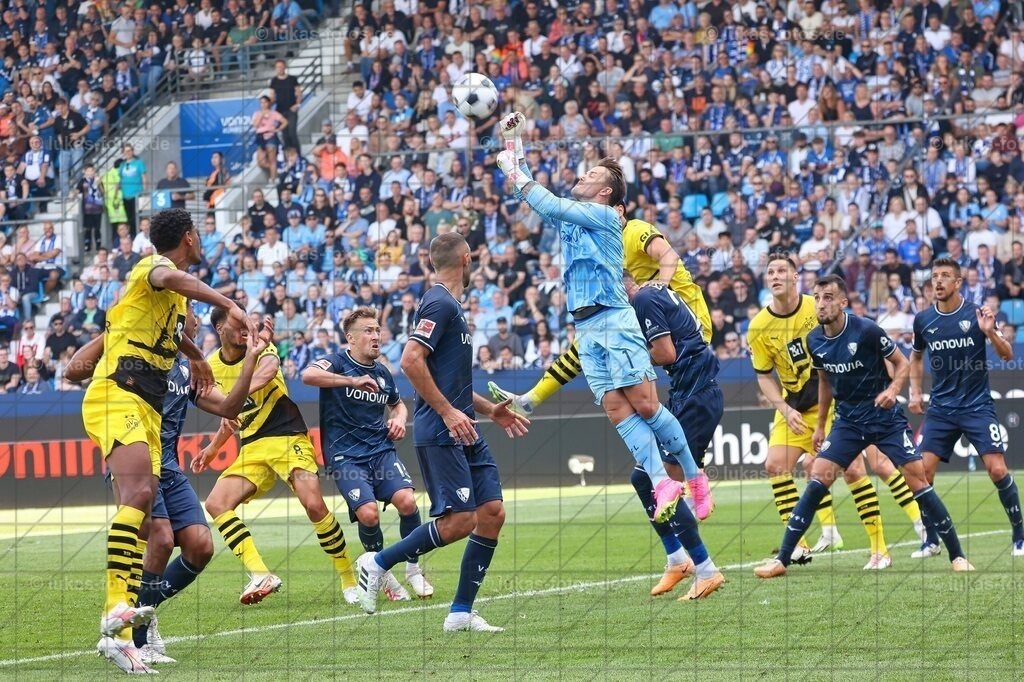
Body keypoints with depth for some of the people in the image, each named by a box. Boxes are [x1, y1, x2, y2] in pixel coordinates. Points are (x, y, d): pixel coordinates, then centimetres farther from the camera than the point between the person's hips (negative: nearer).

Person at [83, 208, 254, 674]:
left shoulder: (176, 298, 26)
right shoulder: (153, 266, -3)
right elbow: (171, 278, -30)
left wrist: (197, 358, 66)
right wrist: (227, 305, -36)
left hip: (147, 408, 9)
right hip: (117, 396, -9)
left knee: (143, 509, -1)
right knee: (137, 494, -28)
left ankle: (115, 635, -5)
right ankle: (117, 606, -40)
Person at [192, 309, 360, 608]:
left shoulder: (260, 346, -6)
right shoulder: (212, 365, 9)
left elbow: (268, 369, -33)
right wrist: (214, 447, 24)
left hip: (288, 436, -5)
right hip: (252, 448, 5)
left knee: (314, 505, -22)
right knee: (216, 504, -16)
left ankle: (349, 579, -5)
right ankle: (259, 575, -23)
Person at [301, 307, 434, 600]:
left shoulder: (382, 373, 13)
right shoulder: (339, 362, -3)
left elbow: (398, 404, 34)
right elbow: (308, 375, -27)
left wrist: (399, 419, 11)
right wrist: (352, 381, -31)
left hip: (381, 449, 4)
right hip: (346, 456, -4)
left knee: (406, 500, -22)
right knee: (368, 513, -25)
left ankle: (413, 569, -1)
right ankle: (383, 575, 1)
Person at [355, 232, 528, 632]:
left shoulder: (451, 306, 20)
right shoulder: (440, 304, -10)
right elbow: (411, 361, -22)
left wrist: (491, 410, 24)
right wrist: (448, 412, -21)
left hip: (463, 433, 10)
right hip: (439, 434, -10)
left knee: (492, 513, 1)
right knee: (459, 521, -15)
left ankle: (461, 613, 4)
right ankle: (378, 563, 1)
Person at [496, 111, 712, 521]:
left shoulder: (604, 215, 0)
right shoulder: (569, 217, 22)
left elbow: (549, 205, -9)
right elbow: (532, 195, 25)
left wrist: (516, 174, 0)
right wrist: (514, 142, 20)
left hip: (614, 321, -7)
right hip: (586, 330, 7)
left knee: (645, 406, -11)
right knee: (617, 411, -9)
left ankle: (694, 478, -3)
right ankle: (661, 484, -17)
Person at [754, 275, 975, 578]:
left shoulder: (866, 331, -16)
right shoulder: (814, 341, -1)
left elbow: (903, 363, -5)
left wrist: (892, 390, -24)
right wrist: (820, 426, 21)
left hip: (885, 417, -4)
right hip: (848, 421, 4)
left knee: (917, 480, -10)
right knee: (817, 479, -9)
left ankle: (957, 556, 0)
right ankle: (782, 559, -6)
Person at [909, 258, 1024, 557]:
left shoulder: (976, 314, -7)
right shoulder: (923, 320, 2)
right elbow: (916, 356, 21)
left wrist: (990, 332, -24)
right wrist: (915, 392, 10)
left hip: (977, 406, -3)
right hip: (940, 407, 3)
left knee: (997, 469, -12)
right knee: (922, 471, -8)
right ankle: (932, 541, 6)